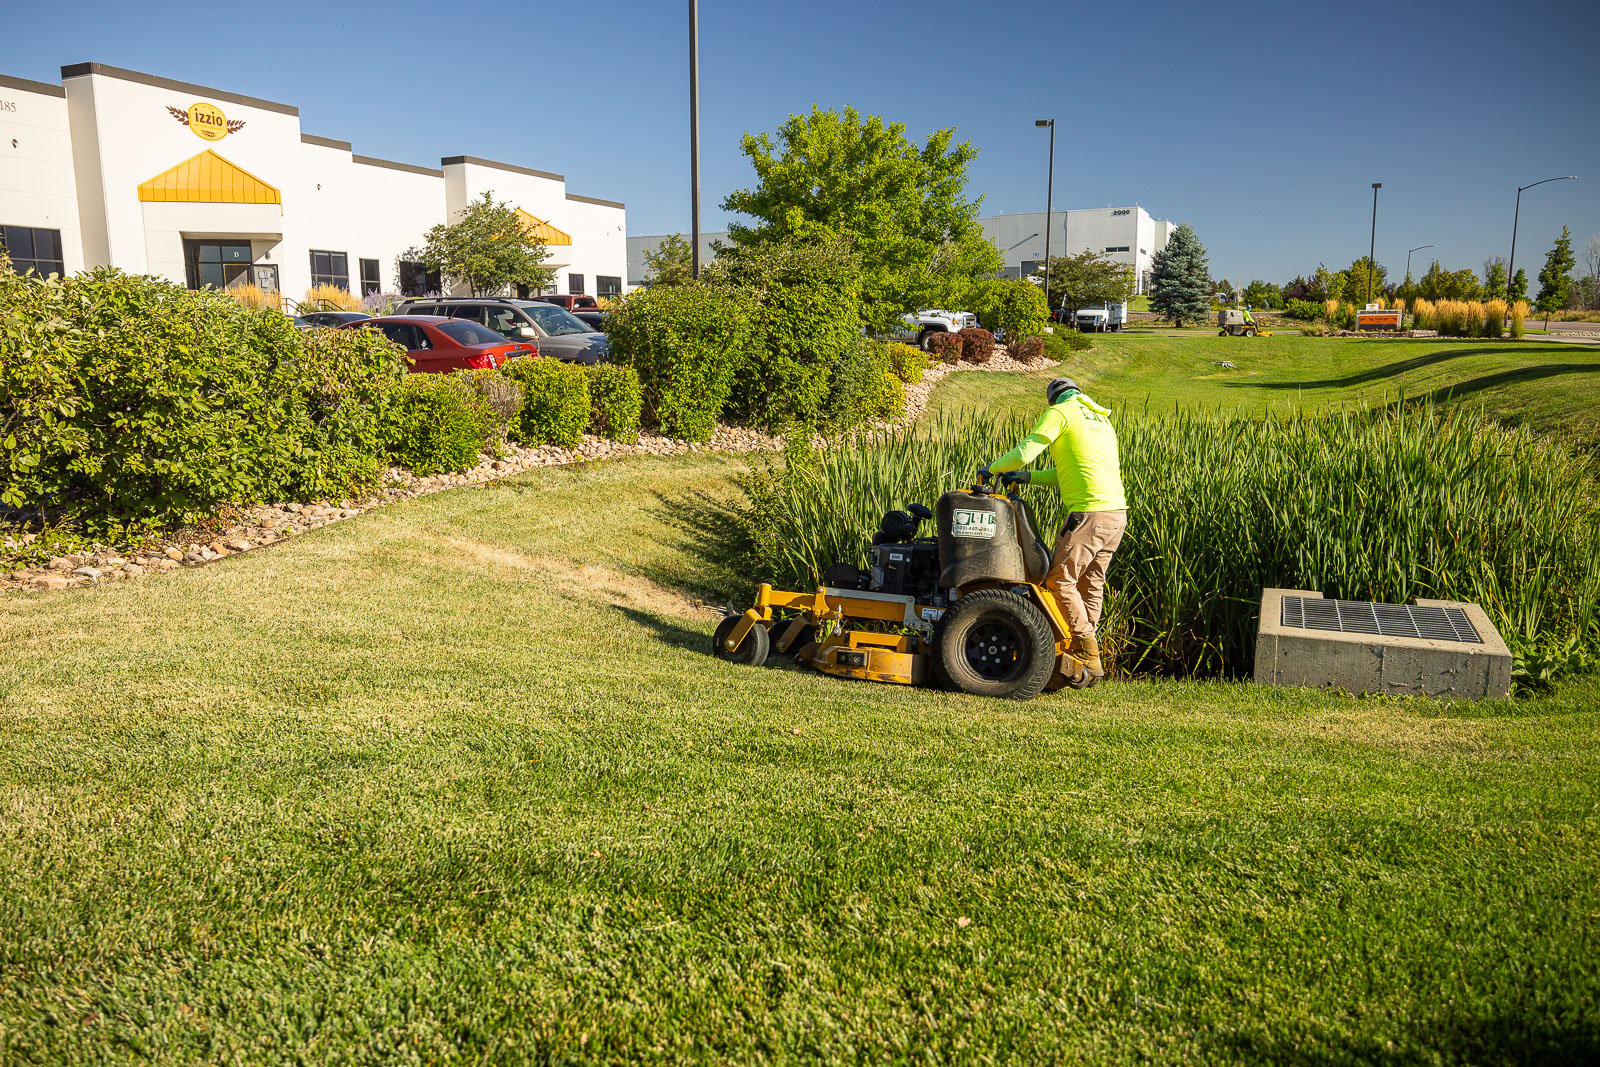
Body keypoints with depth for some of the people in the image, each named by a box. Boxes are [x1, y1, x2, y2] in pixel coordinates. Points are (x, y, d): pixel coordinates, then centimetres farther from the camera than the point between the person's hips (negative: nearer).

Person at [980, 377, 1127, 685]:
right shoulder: (1101, 419, 26)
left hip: (1089, 512, -8)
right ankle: (1087, 659, 17)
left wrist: (990, 469, 10)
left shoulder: (1060, 412, 2)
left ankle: (1088, 657, -3)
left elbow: (1024, 453, -7)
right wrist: (1027, 477, 30)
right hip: (1117, 513, 8)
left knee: (1060, 580, -2)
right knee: (1090, 585, 13)